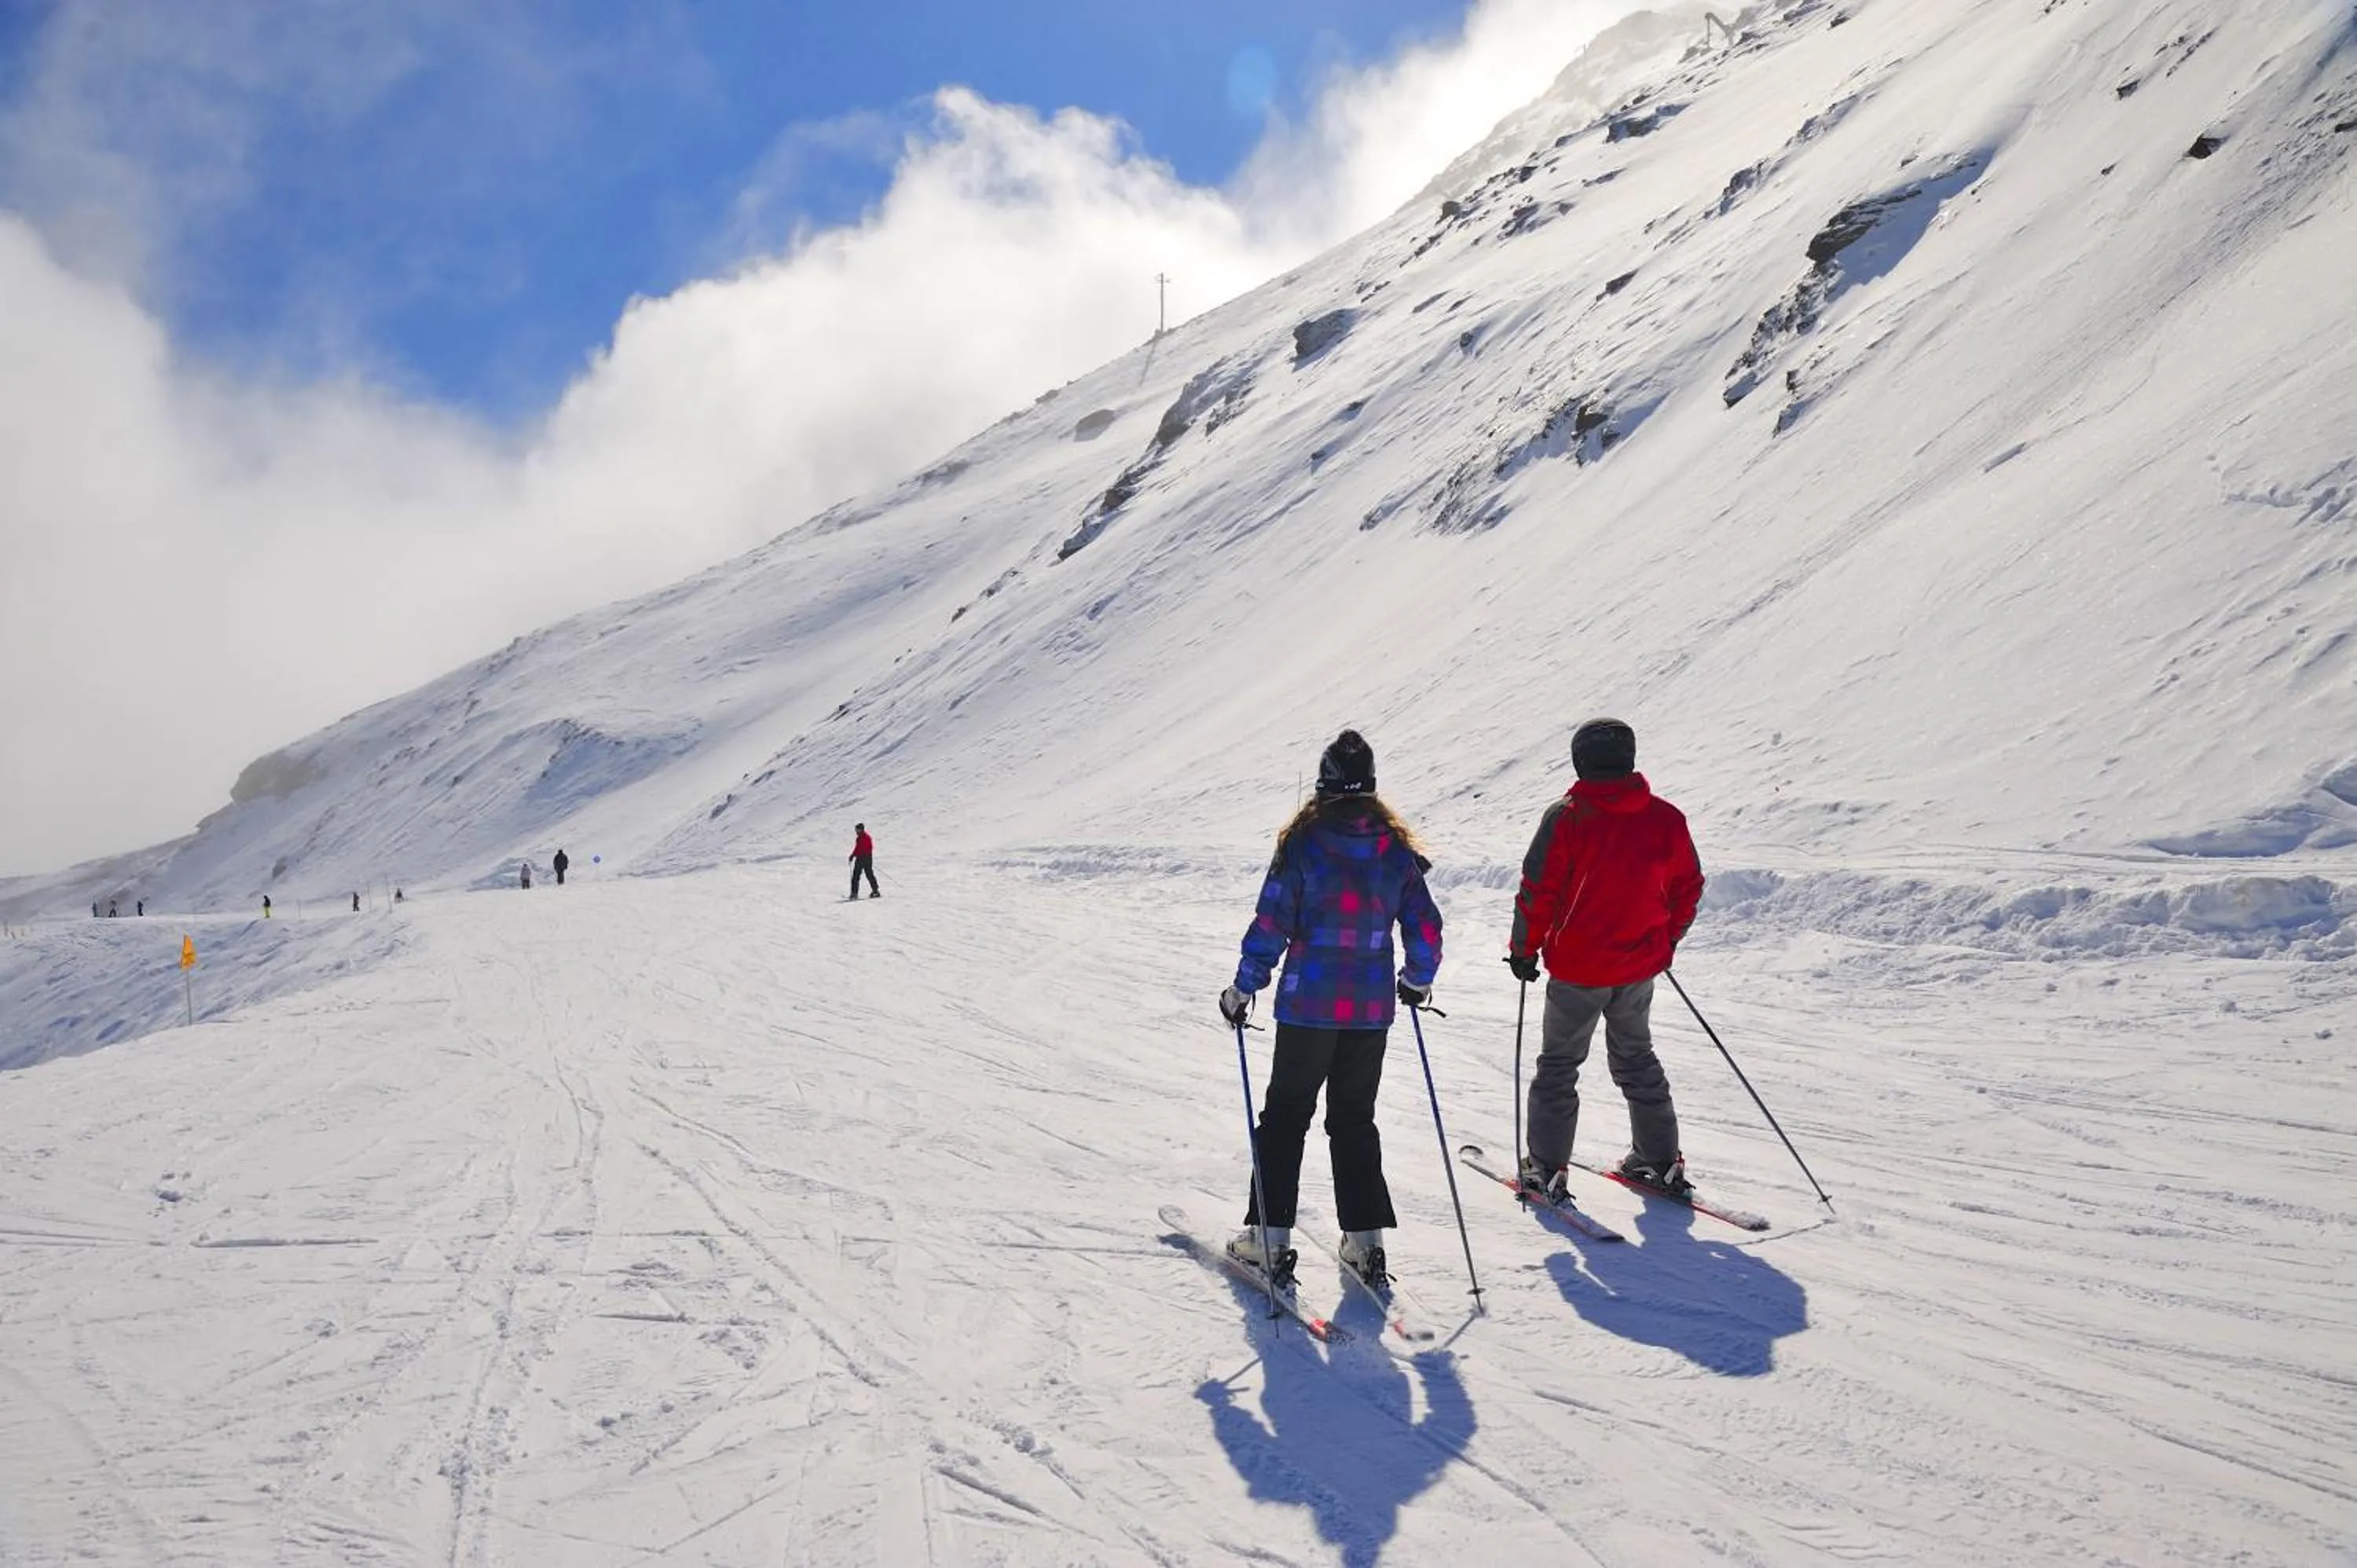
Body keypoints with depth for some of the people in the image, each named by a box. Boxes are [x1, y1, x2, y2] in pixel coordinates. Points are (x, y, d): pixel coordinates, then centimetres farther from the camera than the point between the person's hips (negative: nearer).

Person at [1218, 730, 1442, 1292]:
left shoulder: (1302, 843, -9)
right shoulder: (1397, 848, 0)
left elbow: (1271, 926, -10)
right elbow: (1425, 927, 4)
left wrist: (1243, 989, 1)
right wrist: (1418, 981, 22)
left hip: (1308, 1005, -3)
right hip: (1372, 1008, 3)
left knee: (1284, 1116, 9)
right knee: (1354, 1119, 16)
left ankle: (1270, 1235, 8)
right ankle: (1365, 1239, 13)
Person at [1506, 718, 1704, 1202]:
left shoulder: (1567, 817, -14)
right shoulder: (1666, 818, -2)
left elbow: (1538, 891, -13)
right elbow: (1688, 888, 7)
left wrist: (1523, 949, 0)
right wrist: (1667, 939, 22)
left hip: (1577, 968, -4)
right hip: (1640, 968, 4)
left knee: (1559, 1063, 10)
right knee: (1636, 1058, 22)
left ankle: (1546, 1169, 10)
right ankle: (1660, 1162, 25)